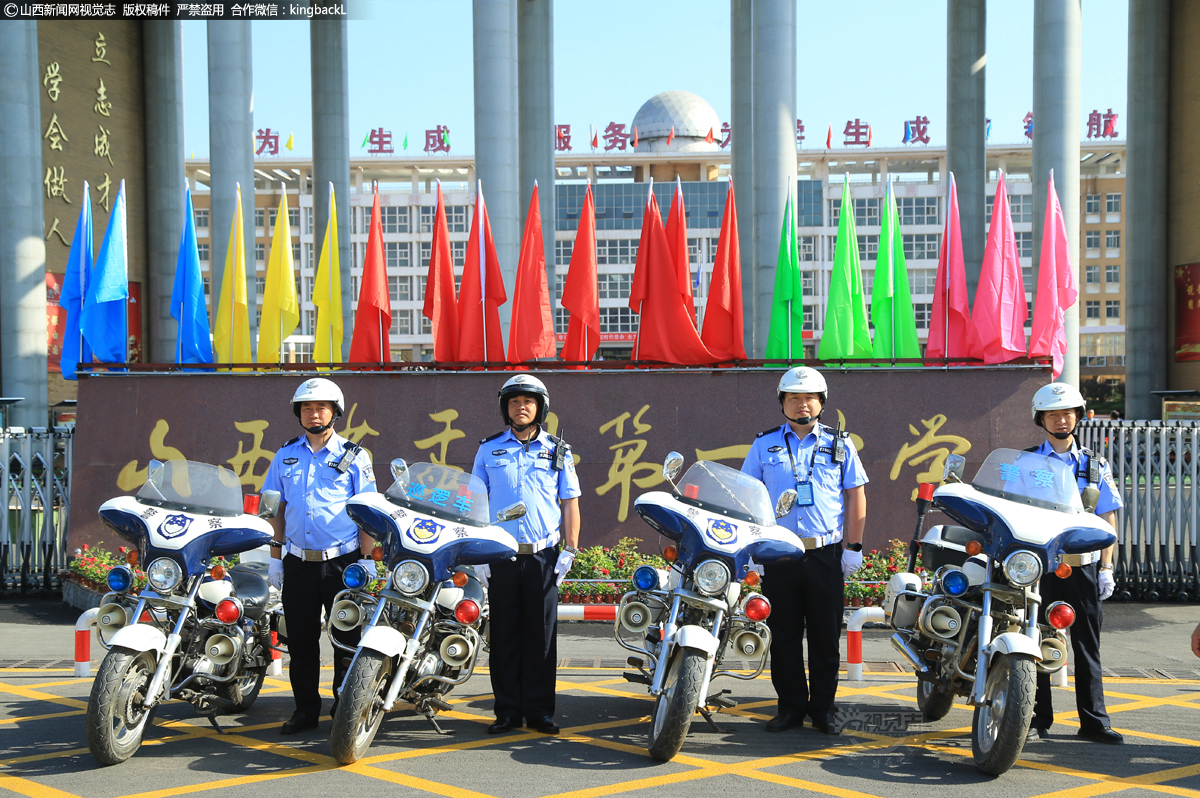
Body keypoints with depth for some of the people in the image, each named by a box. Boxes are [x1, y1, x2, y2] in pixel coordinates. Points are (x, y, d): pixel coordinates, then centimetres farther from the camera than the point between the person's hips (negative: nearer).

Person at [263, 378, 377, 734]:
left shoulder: (353, 456, 2)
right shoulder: (286, 455, 11)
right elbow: (277, 508, 15)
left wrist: (366, 558, -7)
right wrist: (275, 556, 9)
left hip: (343, 563, -3)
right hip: (298, 564, 3)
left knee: (347, 639, 2)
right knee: (301, 641, 8)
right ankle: (305, 709, 19)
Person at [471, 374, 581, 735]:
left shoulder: (557, 451, 9)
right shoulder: (488, 449, 9)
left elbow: (569, 502, 8)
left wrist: (569, 550, 0)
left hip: (543, 555, 0)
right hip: (501, 556, 0)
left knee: (542, 635, 3)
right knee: (504, 635, 4)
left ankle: (540, 710, 11)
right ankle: (508, 710, 13)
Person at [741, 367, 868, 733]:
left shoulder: (840, 444, 9)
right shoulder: (764, 444, 9)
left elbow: (856, 496, 8)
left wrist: (853, 546, 0)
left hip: (827, 555, 0)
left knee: (826, 636, 4)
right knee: (784, 635, 5)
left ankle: (823, 707, 16)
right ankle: (791, 705, 16)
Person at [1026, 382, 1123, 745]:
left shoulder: (1095, 464, 10)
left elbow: (1107, 518, 9)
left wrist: (1106, 568, 2)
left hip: (1083, 565, 1)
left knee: (1087, 645, 6)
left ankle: (1093, 721, 15)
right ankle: (1037, 719, 12)